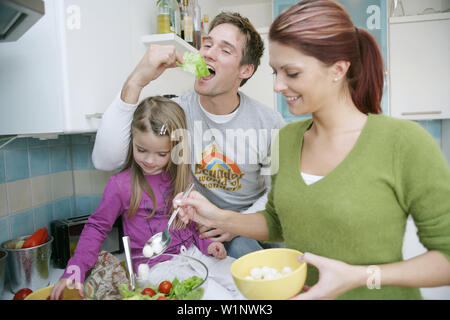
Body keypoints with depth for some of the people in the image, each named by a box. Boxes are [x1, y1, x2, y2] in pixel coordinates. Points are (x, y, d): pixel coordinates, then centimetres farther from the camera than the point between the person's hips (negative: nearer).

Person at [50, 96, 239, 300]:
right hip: (155, 264, -5)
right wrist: (75, 270, -10)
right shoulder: (121, 184, -9)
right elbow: (97, 227, -2)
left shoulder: (181, 177, 4)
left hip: (191, 252, 5)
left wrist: (206, 243, -1)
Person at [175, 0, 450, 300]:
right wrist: (220, 218, -6)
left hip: (375, 293, -3)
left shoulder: (403, 142, -16)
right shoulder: (286, 138, -2)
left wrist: (360, 276, -20)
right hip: (294, 291, 4)